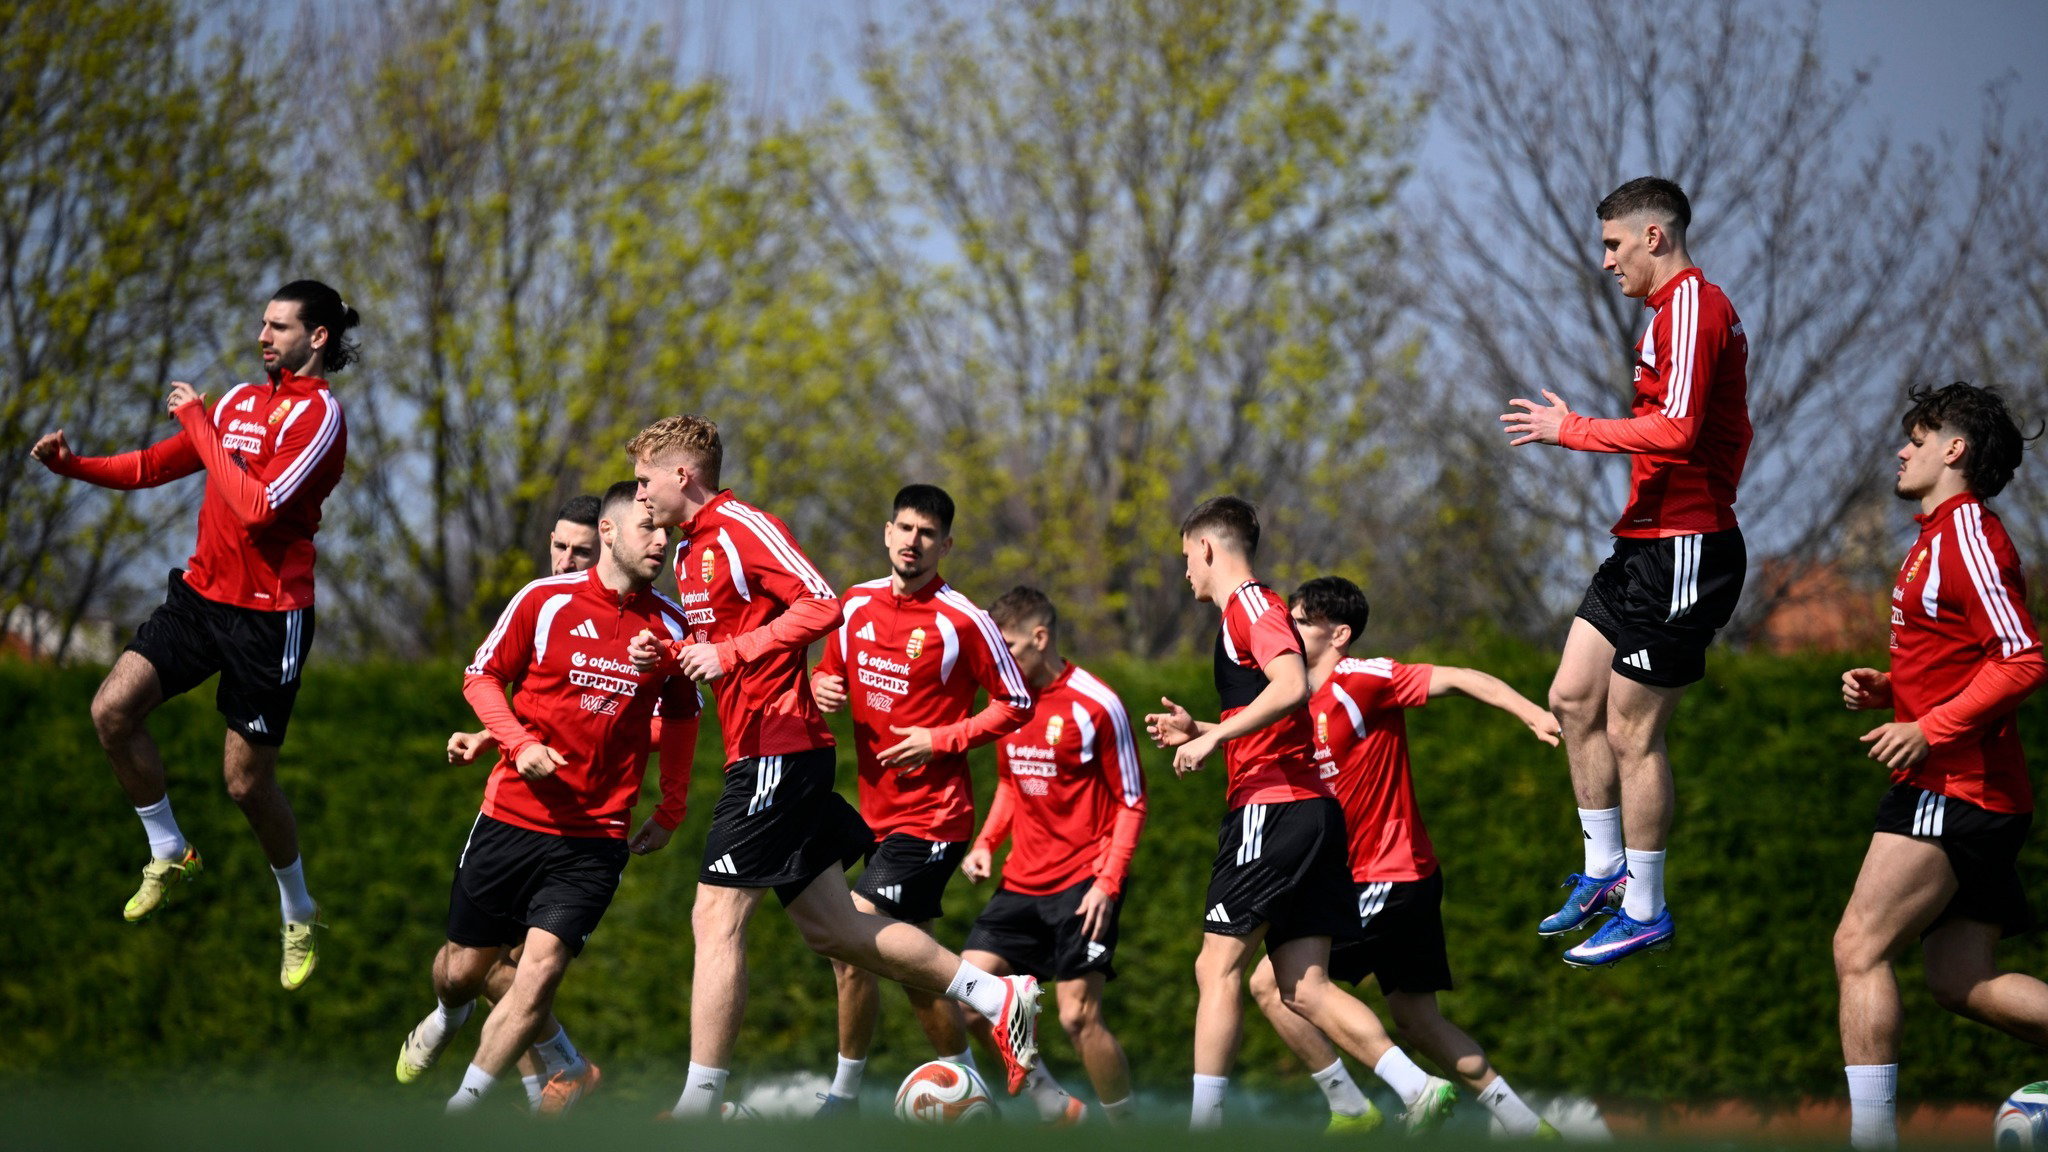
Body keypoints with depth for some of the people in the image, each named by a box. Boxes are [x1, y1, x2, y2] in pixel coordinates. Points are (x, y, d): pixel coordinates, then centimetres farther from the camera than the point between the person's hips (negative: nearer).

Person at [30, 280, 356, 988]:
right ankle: (169, 855, 10)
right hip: (200, 593, 7)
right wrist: (71, 464, 1)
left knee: (247, 781, -1)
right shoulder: (240, 400, 11)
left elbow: (259, 506, -23)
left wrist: (199, 425, -16)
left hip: (269, 614, -7)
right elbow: (155, 466, 16)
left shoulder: (319, 415, -12)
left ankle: (299, 916, 22)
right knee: (113, 709, -10)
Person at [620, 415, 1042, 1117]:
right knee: (831, 928, 11)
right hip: (768, 757, 10)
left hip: (775, 752, -10)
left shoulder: (740, 528, -11)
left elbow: (820, 606, -20)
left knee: (716, 920, -10)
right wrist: (665, 656, 8)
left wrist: (730, 653, -22)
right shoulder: (691, 550, 19)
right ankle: (997, 996, 17)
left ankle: (700, 1105, -8)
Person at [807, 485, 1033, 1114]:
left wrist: (939, 740, -14)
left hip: (933, 816, -7)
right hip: (879, 812, 7)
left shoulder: (962, 621, -10)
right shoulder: (857, 604, 7)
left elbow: (1016, 704, -5)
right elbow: (830, 670, 22)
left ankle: (843, 1096, -1)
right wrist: (821, 687, -2)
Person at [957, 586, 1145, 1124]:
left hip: (1083, 883, -7)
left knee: (1078, 1016, -13)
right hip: (1023, 880, 7)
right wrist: (984, 845, 7)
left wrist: (1108, 882, -16)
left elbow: (1131, 803, -7)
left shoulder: (1095, 706, -11)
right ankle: (1052, 1103, 11)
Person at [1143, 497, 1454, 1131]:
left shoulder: (1250, 603, -6)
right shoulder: (1251, 611, 23)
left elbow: (1291, 685, -24)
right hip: (1312, 812, 10)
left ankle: (1203, 1123, -5)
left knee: (1218, 966, -5)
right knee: (1303, 988, 3)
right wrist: (1201, 733, 23)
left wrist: (1213, 737, -18)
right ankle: (1420, 1090, -7)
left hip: (1272, 810, -10)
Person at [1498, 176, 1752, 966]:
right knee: (1573, 698, 14)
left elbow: (1677, 429, -26)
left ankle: (1644, 911, 5)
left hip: (1681, 549, -11)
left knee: (1631, 730, -4)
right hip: (1645, 546, 11)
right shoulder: (1679, 308, 17)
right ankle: (1606, 871, 24)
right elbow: (1727, 433, 23)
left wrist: (1571, 431, -17)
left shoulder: (1691, 306, -15)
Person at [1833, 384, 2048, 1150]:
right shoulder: (1937, 538, 21)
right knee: (1962, 984, 7)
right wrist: (1885, 691, 11)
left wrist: (1930, 731, -23)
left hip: (1955, 790, -10)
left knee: (1859, 949, -11)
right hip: (1966, 793, 10)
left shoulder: (1968, 533, -11)